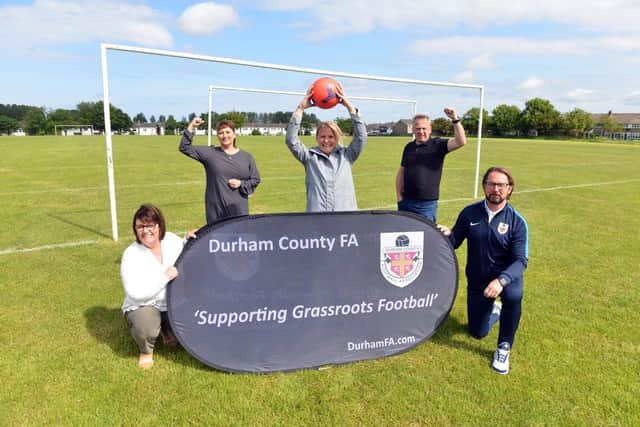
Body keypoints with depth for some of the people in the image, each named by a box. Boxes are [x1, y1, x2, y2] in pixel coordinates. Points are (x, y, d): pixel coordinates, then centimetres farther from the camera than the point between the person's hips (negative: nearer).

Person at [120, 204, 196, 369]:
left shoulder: (171, 240, -7)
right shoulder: (131, 255, -19)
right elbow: (136, 293, -27)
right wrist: (165, 277, -30)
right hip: (143, 306, -4)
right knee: (146, 329, -35)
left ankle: (168, 332, 20)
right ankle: (146, 351, 3)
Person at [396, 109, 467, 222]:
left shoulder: (438, 145, -3)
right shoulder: (409, 147, 10)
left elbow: (461, 141, -18)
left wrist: (455, 120, -28)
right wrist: (399, 196, 7)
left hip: (427, 204, -4)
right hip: (406, 202, 5)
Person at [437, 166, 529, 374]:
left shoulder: (517, 222, -15)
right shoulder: (470, 213, -8)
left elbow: (521, 260, -21)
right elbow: (455, 242, -4)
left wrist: (501, 280, -39)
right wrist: (448, 235, -29)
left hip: (505, 275, -2)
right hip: (477, 280, 3)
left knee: (513, 295, -39)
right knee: (477, 333, 10)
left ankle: (504, 347, -13)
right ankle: (494, 310, 46)